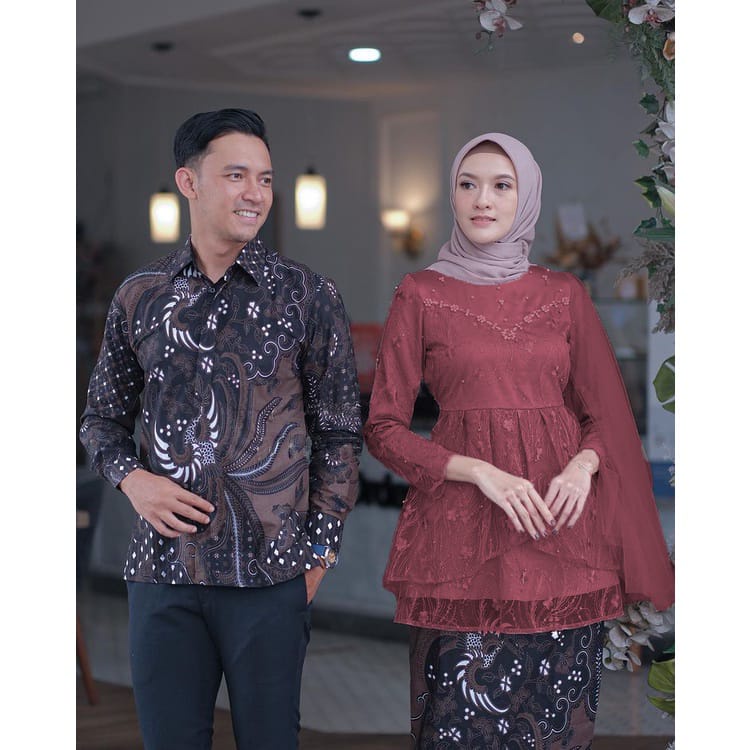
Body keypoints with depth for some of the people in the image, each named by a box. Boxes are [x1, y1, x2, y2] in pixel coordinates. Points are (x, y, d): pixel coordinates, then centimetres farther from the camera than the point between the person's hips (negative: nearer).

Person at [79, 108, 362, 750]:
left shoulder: (308, 297, 1)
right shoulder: (140, 298, 8)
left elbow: (338, 430, 4)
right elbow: (105, 415, 17)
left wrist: (320, 549, -1)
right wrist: (132, 478, -3)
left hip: (271, 574, -2)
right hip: (163, 567, 2)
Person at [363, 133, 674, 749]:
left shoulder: (565, 294, 11)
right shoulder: (421, 295, 4)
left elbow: (605, 414, 13)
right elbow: (384, 427, 1)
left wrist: (584, 464, -9)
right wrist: (482, 471, -12)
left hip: (562, 529, 2)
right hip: (463, 528, -2)